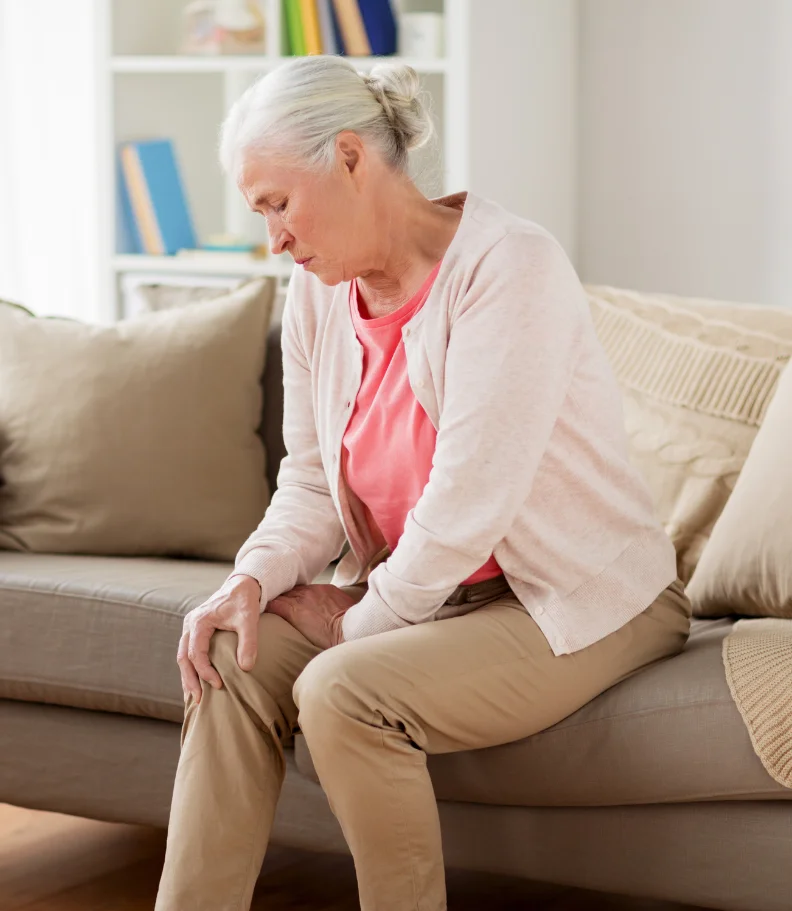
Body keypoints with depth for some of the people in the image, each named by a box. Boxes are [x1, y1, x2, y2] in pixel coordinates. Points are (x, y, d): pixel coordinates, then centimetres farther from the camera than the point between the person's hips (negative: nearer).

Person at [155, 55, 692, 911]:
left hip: (579, 599, -7)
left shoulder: (510, 266, -22)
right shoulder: (317, 294, 3)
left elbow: (468, 505, -25)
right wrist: (252, 578, -11)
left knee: (343, 690, -28)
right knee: (233, 660, -15)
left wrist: (360, 619, -14)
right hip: (423, 591, 7)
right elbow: (312, 481, 9)